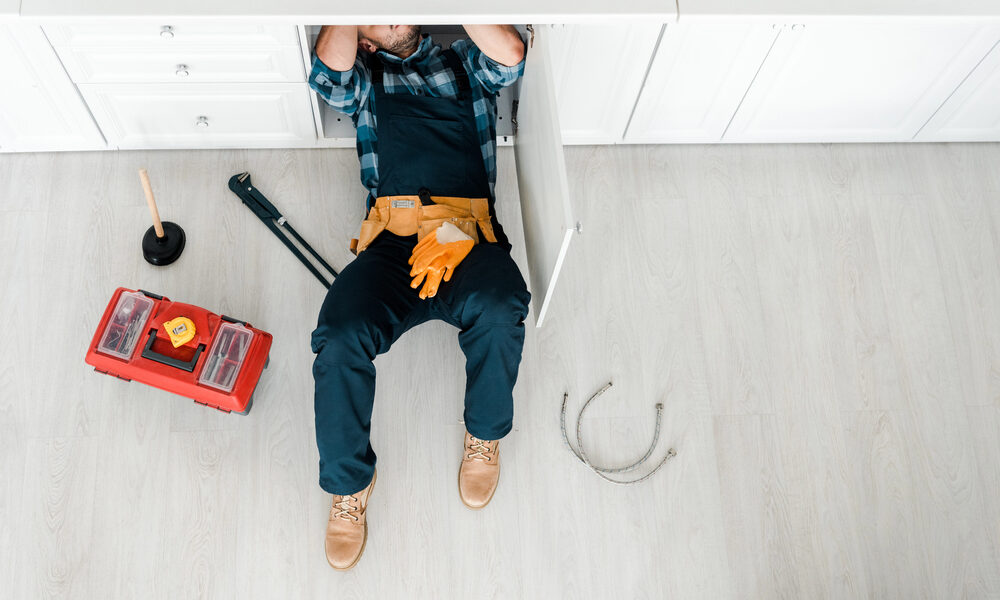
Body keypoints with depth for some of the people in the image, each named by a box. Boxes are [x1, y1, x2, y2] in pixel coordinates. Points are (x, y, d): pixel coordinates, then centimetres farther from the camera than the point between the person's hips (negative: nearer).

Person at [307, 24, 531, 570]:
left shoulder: (464, 64, 28)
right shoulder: (363, 77, 26)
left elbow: (510, 53, 5)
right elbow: (330, 65, 2)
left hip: (469, 237, 0)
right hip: (392, 243, 1)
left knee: (498, 310, -35)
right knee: (340, 337, -28)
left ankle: (484, 433, -4)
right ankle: (349, 483, -4)